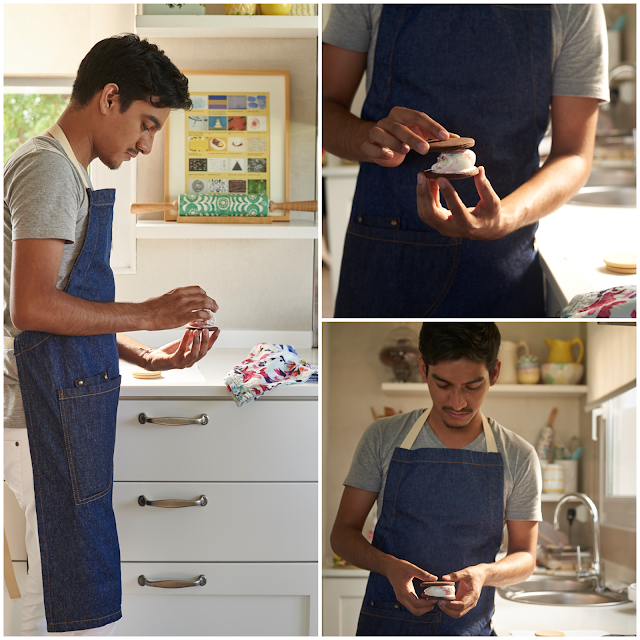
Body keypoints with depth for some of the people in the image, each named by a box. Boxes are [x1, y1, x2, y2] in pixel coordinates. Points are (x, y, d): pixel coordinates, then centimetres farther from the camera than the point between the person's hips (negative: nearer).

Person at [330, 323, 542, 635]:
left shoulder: (519, 457, -1)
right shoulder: (383, 438, -1)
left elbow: (525, 556, 4)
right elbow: (343, 532, 1)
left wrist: (484, 573, -18)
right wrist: (389, 566, -19)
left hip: (470, 627, 0)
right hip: (385, 624, 0)